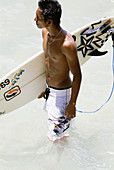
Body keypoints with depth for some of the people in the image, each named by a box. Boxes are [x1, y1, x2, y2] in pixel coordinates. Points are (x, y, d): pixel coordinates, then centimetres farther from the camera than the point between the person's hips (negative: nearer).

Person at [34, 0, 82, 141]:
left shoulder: (67, 44, -33)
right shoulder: (45, 32, -7)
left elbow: (77, 75, -23)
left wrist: (72, 104, -18)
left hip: (61, 92, -8)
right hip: (49, 88, 8)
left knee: (56, 133, 3)